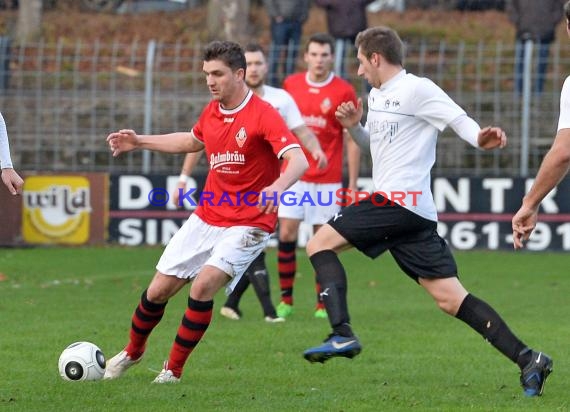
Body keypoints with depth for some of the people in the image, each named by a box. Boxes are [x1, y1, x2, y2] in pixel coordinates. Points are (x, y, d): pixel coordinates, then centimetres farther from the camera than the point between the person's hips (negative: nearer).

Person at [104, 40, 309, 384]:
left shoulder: (263, 114, -17)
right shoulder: (212, 112, 6)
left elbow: (298, 160, -28)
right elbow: (193, 141, 29)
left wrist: (277, 187, -49)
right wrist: (139, 142, 26)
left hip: (247, 224, -7)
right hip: (206, 218, 7)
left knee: (204, 285, -25)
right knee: (159, 290, 6)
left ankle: (173, 370, -8)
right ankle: (133, 352, 34)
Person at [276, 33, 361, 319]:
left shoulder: (344, 91, -4)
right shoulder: (291, 84, 5)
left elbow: (352, 141, -1)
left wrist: (352, 185, -4)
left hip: (327, 180, -2)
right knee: (286, 234, -4)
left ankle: (322, 304, 8)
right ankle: (285, 299, 6)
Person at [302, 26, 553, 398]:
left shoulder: (416, 89, -6)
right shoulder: (377, 96, 22)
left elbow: (458, 119, -13)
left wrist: (479, 138, -34)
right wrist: (354, 127, 15)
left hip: (398, 200, -9)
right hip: (414, 213, 9)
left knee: (321, 243, -6)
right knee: (450, 298, 1)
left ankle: (342, 334, -16)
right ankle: (526, 359, -4)